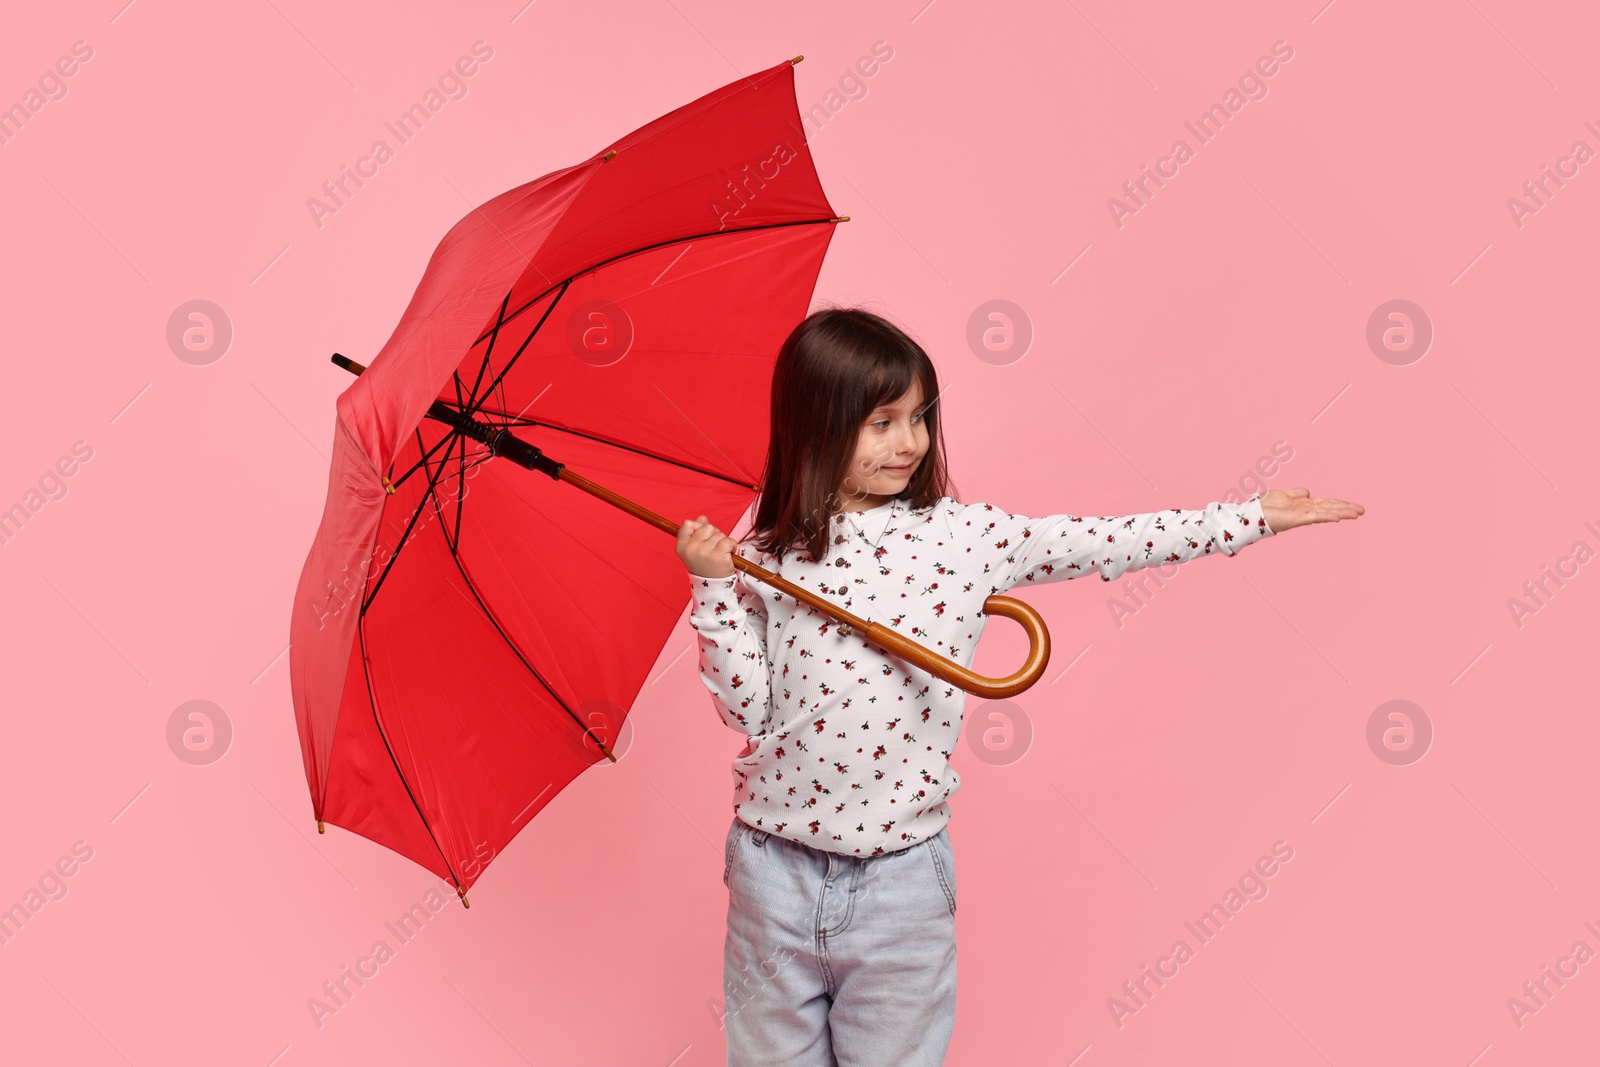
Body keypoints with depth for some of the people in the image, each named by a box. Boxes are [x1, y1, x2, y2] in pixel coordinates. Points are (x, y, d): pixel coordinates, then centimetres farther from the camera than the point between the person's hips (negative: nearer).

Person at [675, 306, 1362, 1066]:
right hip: (775, 867, 0)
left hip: (903, 878, 0)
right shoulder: (767, 553, -6)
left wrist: (1252, 517, 1)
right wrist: (716, 587, -16)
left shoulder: (965, 534, -4)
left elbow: (1103, 543, -1)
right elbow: (749, 709, -6)